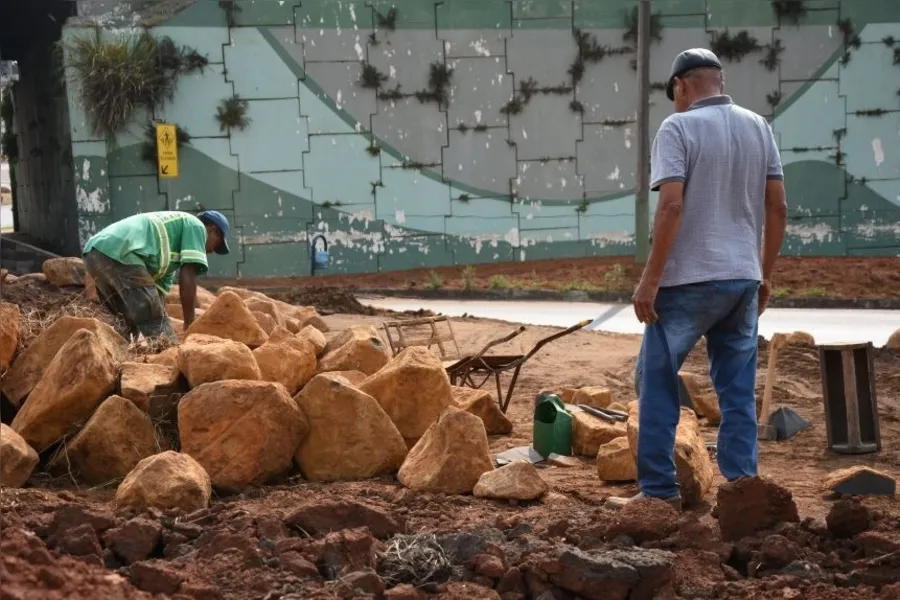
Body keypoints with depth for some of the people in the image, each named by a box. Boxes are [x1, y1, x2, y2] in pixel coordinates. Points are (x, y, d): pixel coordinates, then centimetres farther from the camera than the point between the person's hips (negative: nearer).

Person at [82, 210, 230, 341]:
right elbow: (187, 278, 4)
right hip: (119, 254, -9)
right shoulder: (195, 226, 14)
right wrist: (189, 324, 8)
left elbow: (159, 290, 32)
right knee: (158, 332, -6)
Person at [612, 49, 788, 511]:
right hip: (743, 279, 5)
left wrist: (650, 278, -13)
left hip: (689, 279, -5)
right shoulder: (758, 127, 8)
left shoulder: (679, 127, -9)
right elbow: (777, 208, 8)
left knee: (657, 382, 6)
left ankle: (659, 489, 6)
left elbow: (672, 206, -18)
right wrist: (765, 274, 16)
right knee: (739, 392, 10)